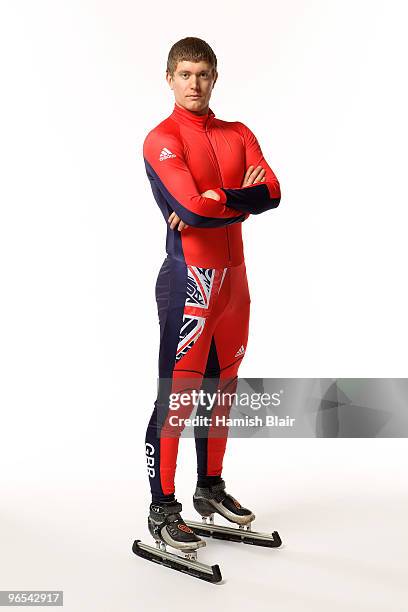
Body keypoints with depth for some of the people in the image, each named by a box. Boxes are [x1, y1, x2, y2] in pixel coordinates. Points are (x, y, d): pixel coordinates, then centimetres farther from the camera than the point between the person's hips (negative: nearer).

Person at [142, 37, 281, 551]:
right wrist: (242, 197, -7)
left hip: (233, 277, 7)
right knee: (176, 395, -4)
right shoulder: (162, 139, -6)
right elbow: (192, 208, -21)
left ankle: (211, 488, 31)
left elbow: (272, 192, -3)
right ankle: (161, 509, 9)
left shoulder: (239, 135, 13)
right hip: (189, 280, -6)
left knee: (221, 389, 15)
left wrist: (217, 201, -17)